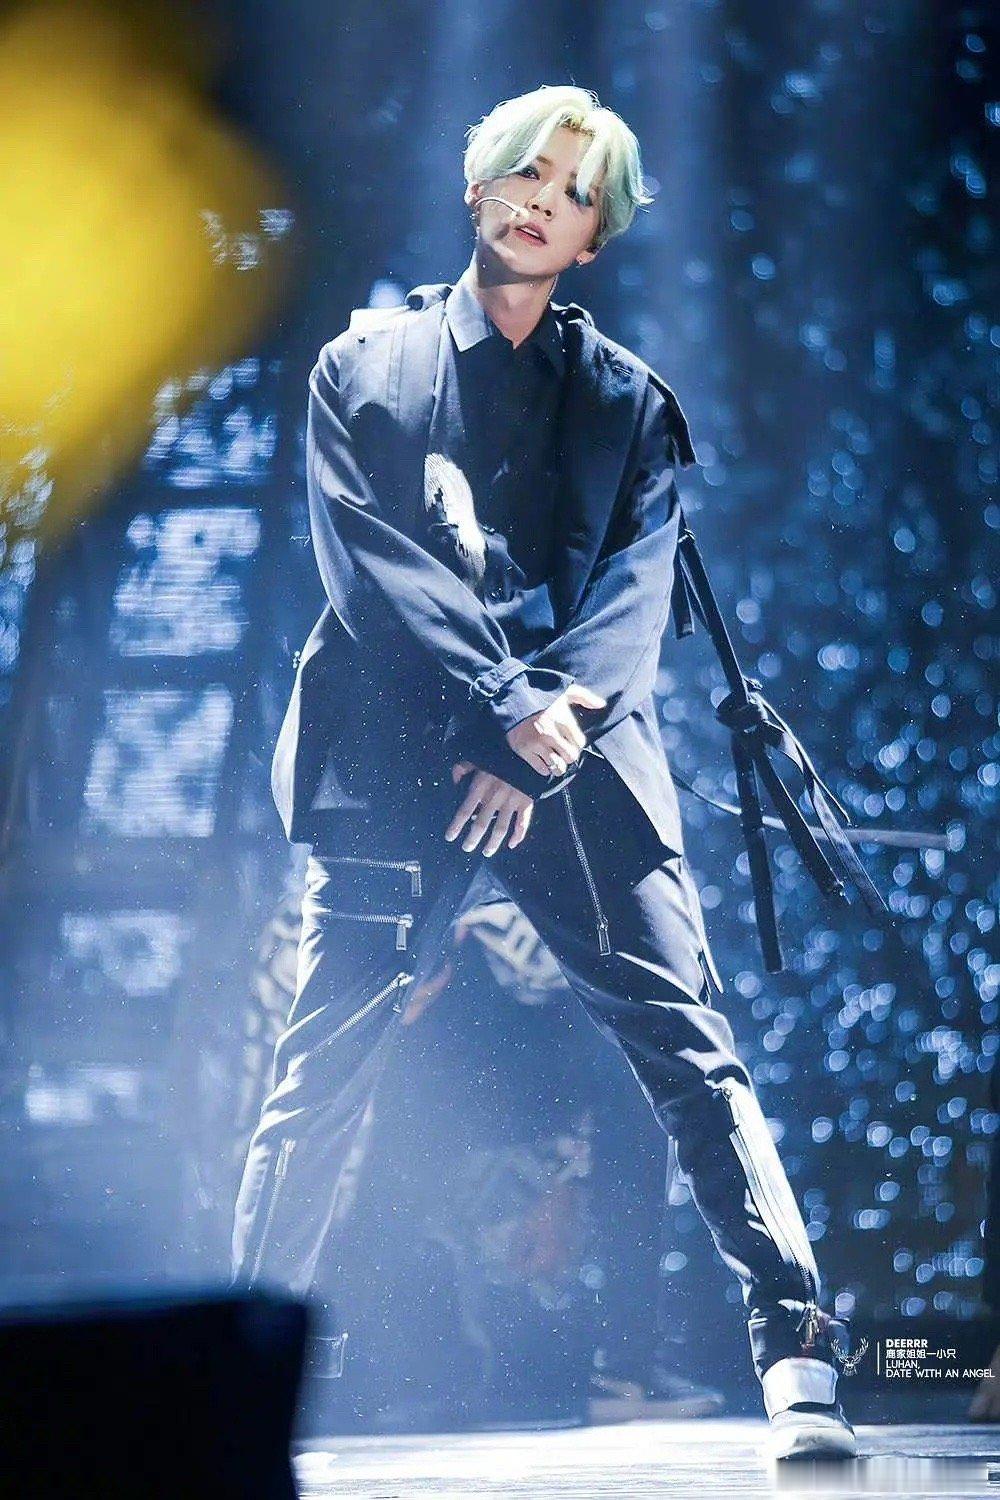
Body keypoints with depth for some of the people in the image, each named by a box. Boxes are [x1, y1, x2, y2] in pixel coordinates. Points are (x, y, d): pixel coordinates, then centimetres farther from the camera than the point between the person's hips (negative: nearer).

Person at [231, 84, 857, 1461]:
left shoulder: (629, 400, 16)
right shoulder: (365, 368, 12)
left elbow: (638, 585, 3)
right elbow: (372, 564, -1)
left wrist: (547, 743, -14)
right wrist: (505, 707, -14)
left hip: (577, 761, 1)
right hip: (395, 762, -1)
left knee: (689, 1047, -8)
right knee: (322, 1075, -4)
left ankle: (797, 1355, -8)